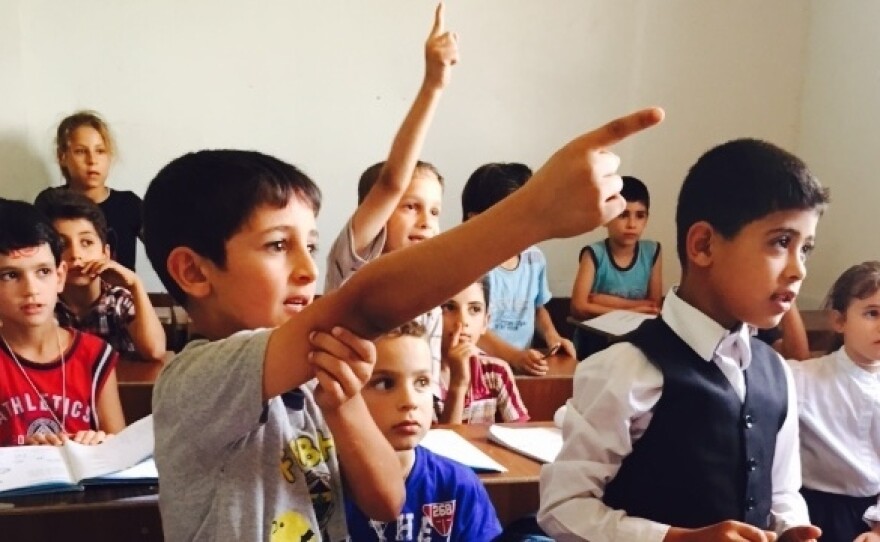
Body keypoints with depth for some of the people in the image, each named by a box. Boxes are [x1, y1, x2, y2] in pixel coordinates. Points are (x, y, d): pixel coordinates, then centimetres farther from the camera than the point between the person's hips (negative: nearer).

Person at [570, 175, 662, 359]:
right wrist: (628, 311, -20)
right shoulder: (594, 254, -10)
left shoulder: (652, 252, -2)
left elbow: (654, 306, -4)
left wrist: (605, 301, -13)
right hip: (593, 344, -3)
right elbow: (578, 307, -17)